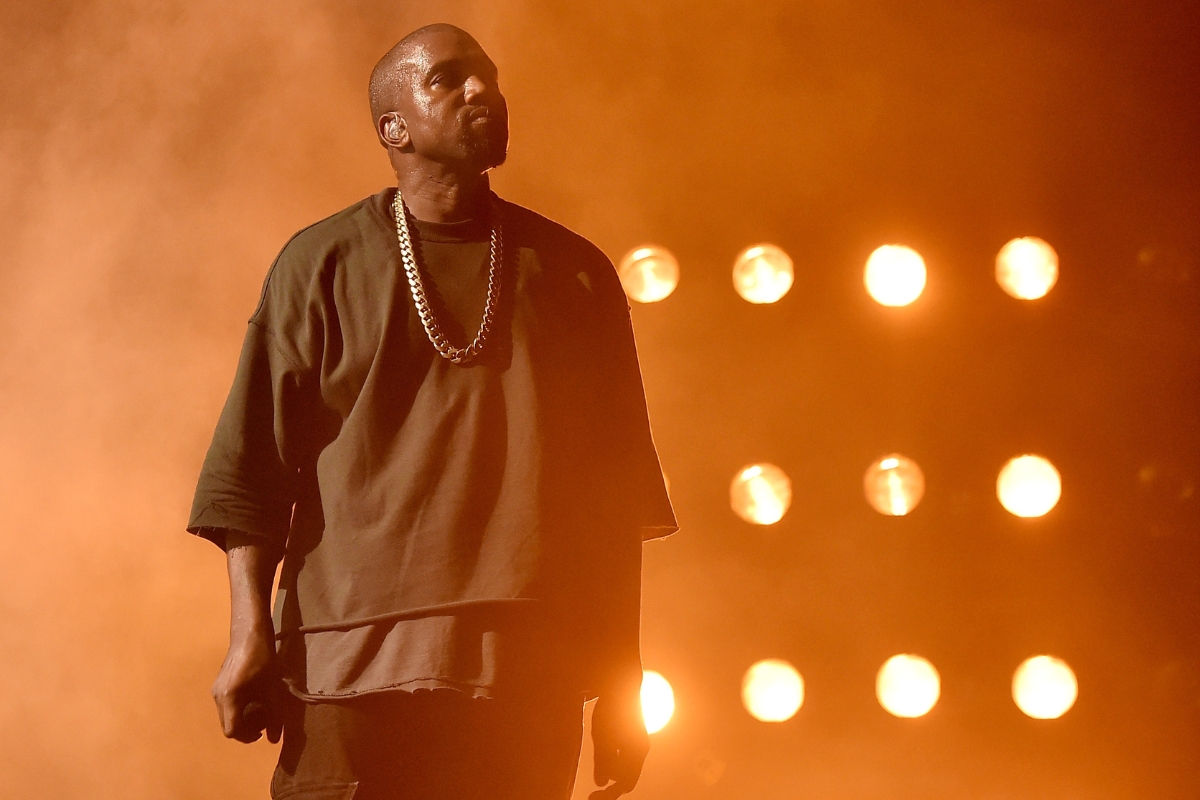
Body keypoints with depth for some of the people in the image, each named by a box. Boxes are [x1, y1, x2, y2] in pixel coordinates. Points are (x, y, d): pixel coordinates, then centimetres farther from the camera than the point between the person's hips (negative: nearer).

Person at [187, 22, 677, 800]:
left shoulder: (574, 272, 12)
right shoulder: (322, 263, 6)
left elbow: (617, 494, 13)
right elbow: (249, 462, 2)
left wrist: (623, 677, 10)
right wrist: (249, 634, -7)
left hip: (530, 681, 2)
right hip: (353, 667, -2)